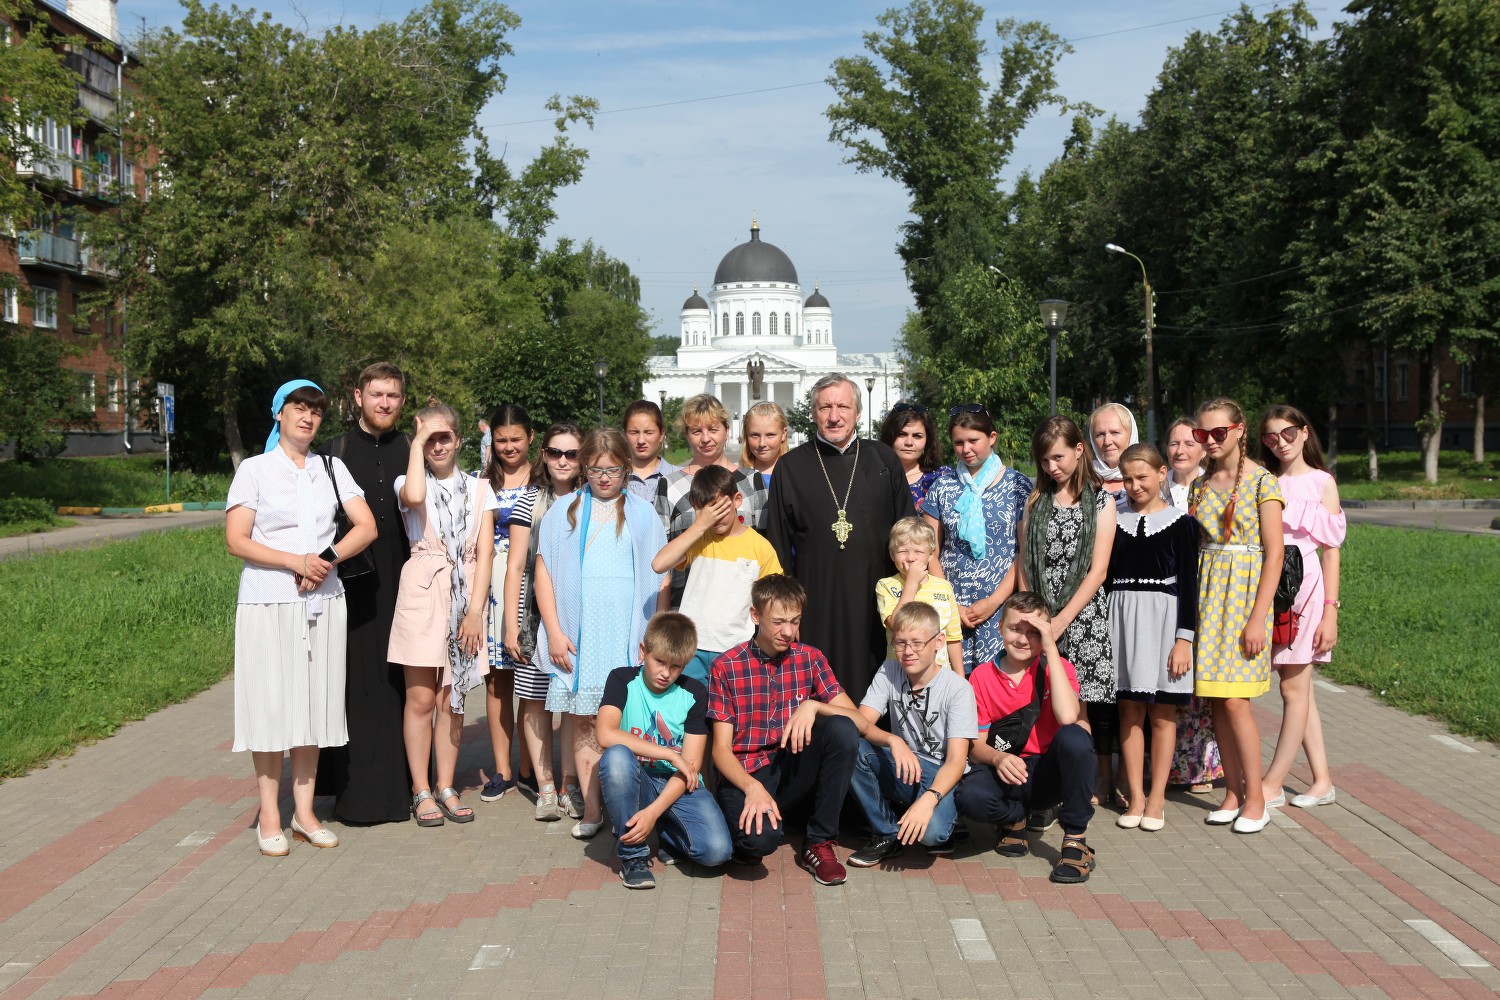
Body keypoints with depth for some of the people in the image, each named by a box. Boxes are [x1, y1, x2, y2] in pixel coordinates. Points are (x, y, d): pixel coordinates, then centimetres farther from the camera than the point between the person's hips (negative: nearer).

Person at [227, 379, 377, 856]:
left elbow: (366, 526, 3)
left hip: (322, 602, 4)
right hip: (268, 603, -3)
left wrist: (326, 559, -12)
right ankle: (269, 817, 8)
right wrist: (296, 562, -16)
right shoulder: (255, 469, 1)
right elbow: (236, 540, -6)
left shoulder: (332, 469, 11)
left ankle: (303, 811, 16)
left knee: (314, 703, 7)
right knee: (270, 704, -2)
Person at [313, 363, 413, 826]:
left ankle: (404, 783, 13)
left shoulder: (412, 452, 9)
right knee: (356, 682, 0)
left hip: (402, 584, 1)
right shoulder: (335, 452, 6)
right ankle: (356, 788, 8)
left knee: (403, 682, 4)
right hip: (352, 586, -1)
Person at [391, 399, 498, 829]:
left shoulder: (479, 489, 9)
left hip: (466, 598, 2)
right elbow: (415, 496, -23)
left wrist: (475, 610, -8)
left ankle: (446, 788, 16)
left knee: (452, 699, 7)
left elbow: (485, 553, 2)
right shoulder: (408, 483, 4)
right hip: (421, 593, -2)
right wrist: (417, 444, -10)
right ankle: (421, 793, 8)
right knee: (421, 698, -1)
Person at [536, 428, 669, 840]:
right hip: (579, 632, 1)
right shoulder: (564, 512, 9)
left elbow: (660, 578, 9)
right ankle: (591, 809, 7)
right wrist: (554, 631, -2)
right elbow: (544, 572, 6)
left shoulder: (643, 514, 10)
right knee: (583, 719, 1)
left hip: (628, 633, 0)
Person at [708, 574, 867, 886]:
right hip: (745, 775, -3)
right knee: (760, 838, -36)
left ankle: (819, 843, -11)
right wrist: (752, 787, -26)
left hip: (794, 772, 3)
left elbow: (860, 722, -4)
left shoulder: (809, 658, 3)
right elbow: (721, 748, -7)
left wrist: (813, 706, -23)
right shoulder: (727, 666, -4)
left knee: (842, 729, -26)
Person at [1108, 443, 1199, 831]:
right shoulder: (1117, 522, 9)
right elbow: (1107, 576, 11)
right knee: (1129, 710, 2)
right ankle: (1135, 795, 8)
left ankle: (1157, 798, 8)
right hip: (1122, 616, 3)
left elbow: (1188, 582, -2)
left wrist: (1184, 638, -8)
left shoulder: (1179, 522, 0)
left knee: (1162, 712, 1)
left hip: (1163, 617, -3)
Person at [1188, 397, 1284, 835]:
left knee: (1234, 699, -9)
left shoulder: (1262, 482, -6)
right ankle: (1233, 791, 15)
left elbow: (1274, 554, -10)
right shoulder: (1200, 484, 11)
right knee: (1216, 699, 5)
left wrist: (1258, 617, -15)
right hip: (1207, 591, 5)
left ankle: (1255, 797, 2)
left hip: (1245, 591, -5)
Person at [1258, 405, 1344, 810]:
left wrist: (1330, 612, -7)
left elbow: (1331, 549, -2)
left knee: (1294, 689, -2)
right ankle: (1322, 780, 15)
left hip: (1304, 586, -4)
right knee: (1300, 690, 8)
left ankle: (1272, 785, 2)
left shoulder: (1321, 482, 1)